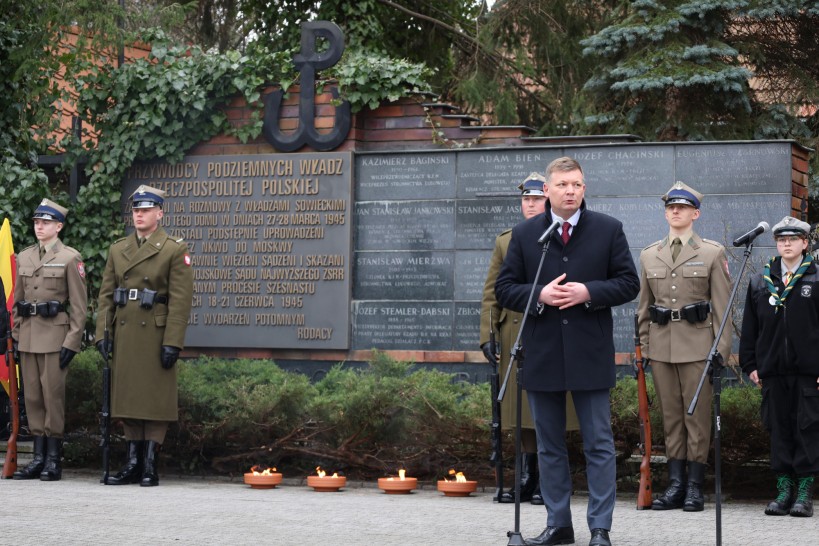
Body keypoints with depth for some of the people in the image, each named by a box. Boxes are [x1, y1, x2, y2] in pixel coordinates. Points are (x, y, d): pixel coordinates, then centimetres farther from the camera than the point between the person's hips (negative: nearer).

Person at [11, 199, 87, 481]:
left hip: (55, 336, -5)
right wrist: (16, 336, 11)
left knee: (53, 394, -5)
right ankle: (38, 456, 10)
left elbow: (79, 305, -5)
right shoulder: (24, 257, 13)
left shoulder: (70, 258, -3)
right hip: (28, 336, 5)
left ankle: (54, 459, 0)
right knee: (32, 395, 5)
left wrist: (72, 341, -10)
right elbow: (17, 301, 17)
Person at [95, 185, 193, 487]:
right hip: (124, 335, 5)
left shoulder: (175, 250, -2)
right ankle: (133, 464, 13)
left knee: (155, 400, -3)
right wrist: (102, 334, 2)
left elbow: (180, 300, -8)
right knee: (127, 397, 7)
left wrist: (172, 342, -14)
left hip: (155, 334, -5)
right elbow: (106, 295, 13)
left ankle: (150, 466, 0)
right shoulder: (117, 249, 14)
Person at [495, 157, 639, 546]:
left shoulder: (608, 230, 3)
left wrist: (588, 293, -14)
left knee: (599, 444, 0)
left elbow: (628, 283, 1)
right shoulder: (524, 234, 6)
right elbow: (504, 289, 5)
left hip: (591, 353, -2)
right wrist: (539, 295, -14)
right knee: (550, 445, 9)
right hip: (542, 353, 2)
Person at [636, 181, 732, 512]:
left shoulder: (713, 253, 2)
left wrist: (721, 350, -7)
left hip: (697, 345, -4)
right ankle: (676, 485, 10)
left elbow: (722, 307, -1)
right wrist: (644, 347, 10)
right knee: (670, 416, 6)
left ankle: (695, 487, 3)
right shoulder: (649, 255, 12)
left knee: (697, 416, -1)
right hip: (661, 346, 4)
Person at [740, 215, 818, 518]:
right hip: (772, 370, 3)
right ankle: (784, 490, 12)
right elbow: (750, 328, 14)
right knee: (779, 429, 6)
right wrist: (750, 364, 7)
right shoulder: (760, 283, 12)